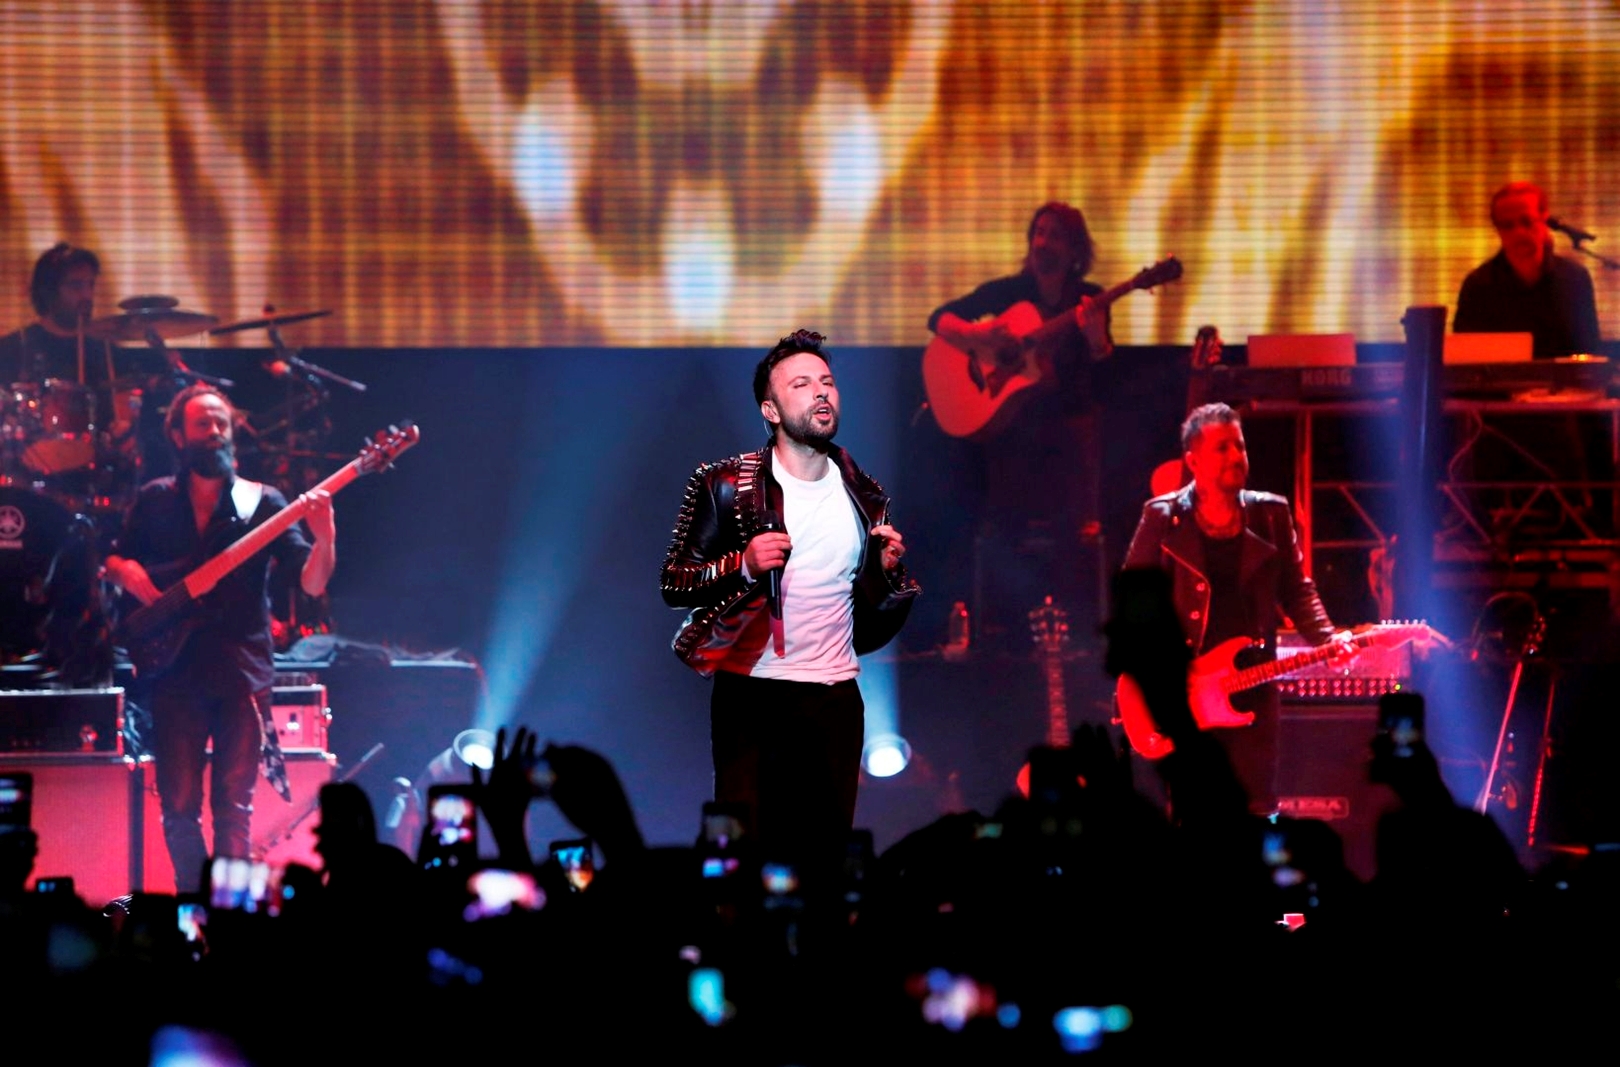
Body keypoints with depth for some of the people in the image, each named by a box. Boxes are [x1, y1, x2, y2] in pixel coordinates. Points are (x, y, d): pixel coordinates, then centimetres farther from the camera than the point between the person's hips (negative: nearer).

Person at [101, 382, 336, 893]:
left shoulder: (262, 503, 3)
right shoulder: (155, 501, 9)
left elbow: (312, 582, -2)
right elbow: (116, 562, 16)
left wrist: (324, 537, -23)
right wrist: (141, 584, -6)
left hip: (241, 672, -1)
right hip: (176, 669, 1)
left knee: (234, 805, -3)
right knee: (179, 807, 0)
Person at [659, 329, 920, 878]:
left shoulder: (863, 497, 13)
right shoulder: (728, 486, -1)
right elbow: (673, 584, -3)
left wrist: (890, 571, -1)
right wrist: (744, 564, -19)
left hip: (835, 700, 4)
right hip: (751, 694, -4)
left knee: (827, 848, 0)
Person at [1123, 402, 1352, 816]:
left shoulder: (1271, 514, 8)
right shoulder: (1163, 518, 1)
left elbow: (1297, 591, 8)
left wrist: (1328, 639, -9)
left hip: (1252, 686, 2)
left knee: (1258, 808, 1)